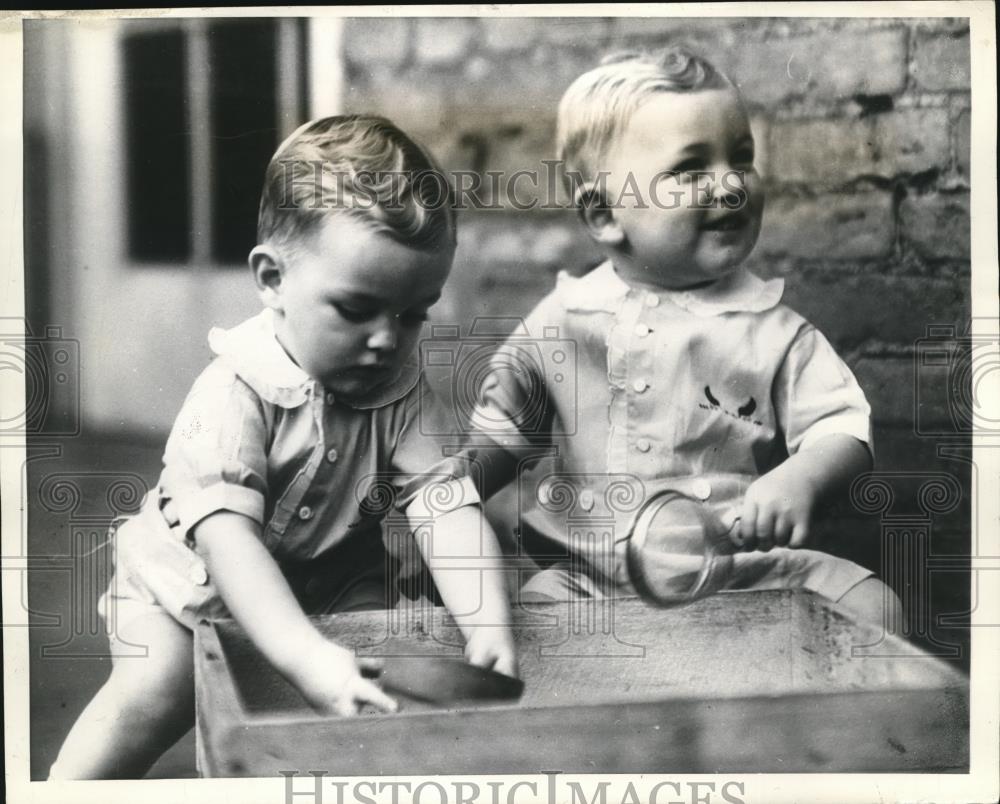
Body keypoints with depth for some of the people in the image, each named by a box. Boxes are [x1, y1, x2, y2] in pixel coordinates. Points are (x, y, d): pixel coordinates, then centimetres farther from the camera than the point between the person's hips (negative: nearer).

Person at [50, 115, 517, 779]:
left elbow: (447, 506, -24)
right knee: (154, 696, -22)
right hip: (193, 580, -3)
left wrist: (489, 625, -41)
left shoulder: (401, 391, -17)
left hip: (331, 580, 4)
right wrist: (306, 656, -52)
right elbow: (227, 535, -40)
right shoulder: (234, 391, -30)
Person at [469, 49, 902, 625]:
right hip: (579, 577, 1)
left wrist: (801, 479, -25)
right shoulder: (562, 319, 6)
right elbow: (499, 433, 16)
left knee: (873, 605, -18)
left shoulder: (770, 330, 0)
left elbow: (844, 428, -3)